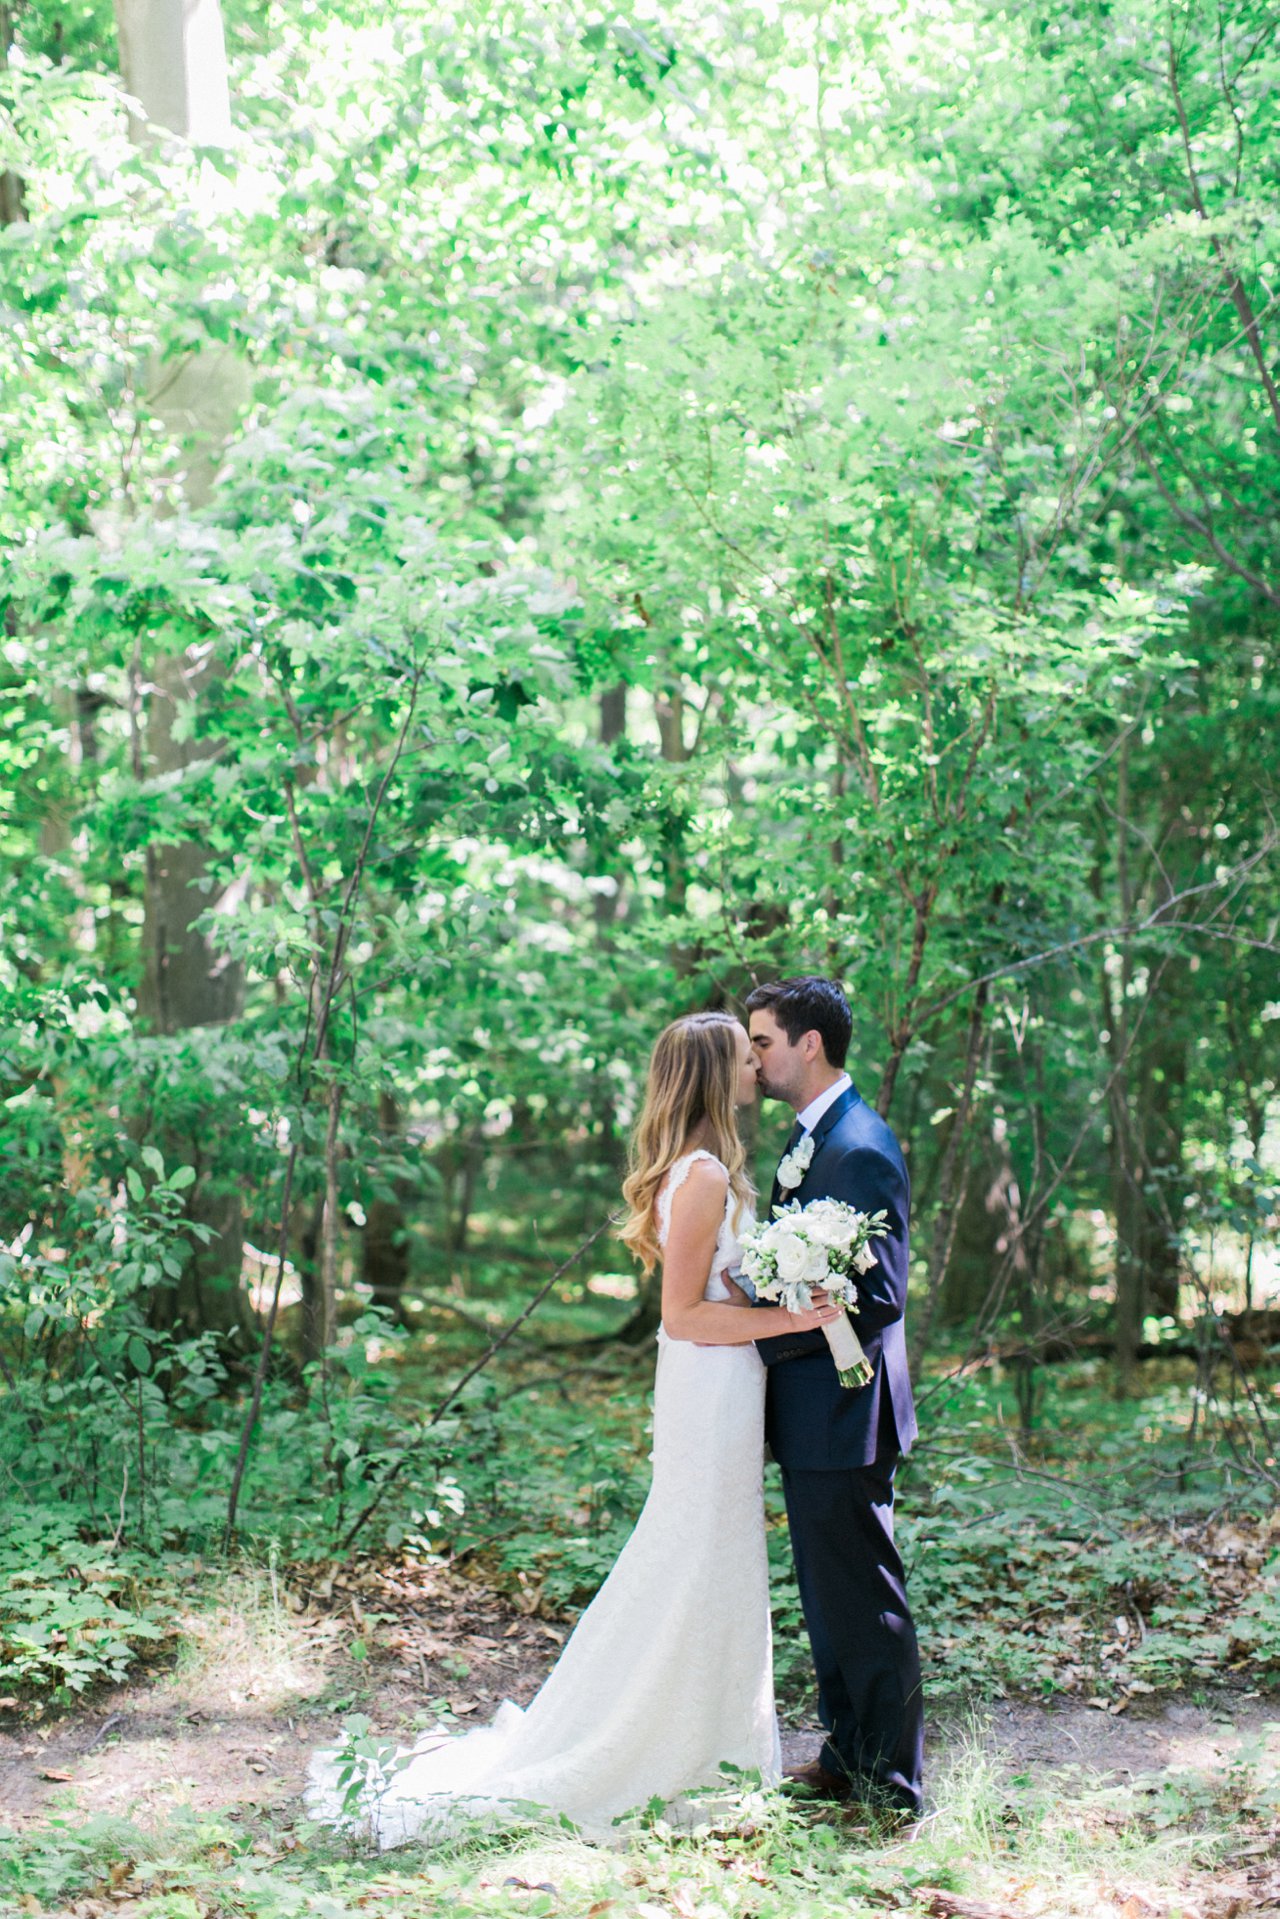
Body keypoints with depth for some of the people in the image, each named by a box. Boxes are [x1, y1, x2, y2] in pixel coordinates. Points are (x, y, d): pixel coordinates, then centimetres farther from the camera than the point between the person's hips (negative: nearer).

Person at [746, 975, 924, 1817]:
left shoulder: (860, 1150, -20)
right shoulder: (810, 1137, 12)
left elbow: (877, 1298, -23)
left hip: (842, 1418, -10)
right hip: (811, 1416, 10)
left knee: (865, 1604, 1)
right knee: (828, 1597, 19)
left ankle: (894, 1785, 12)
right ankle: (849, 1757, 32)